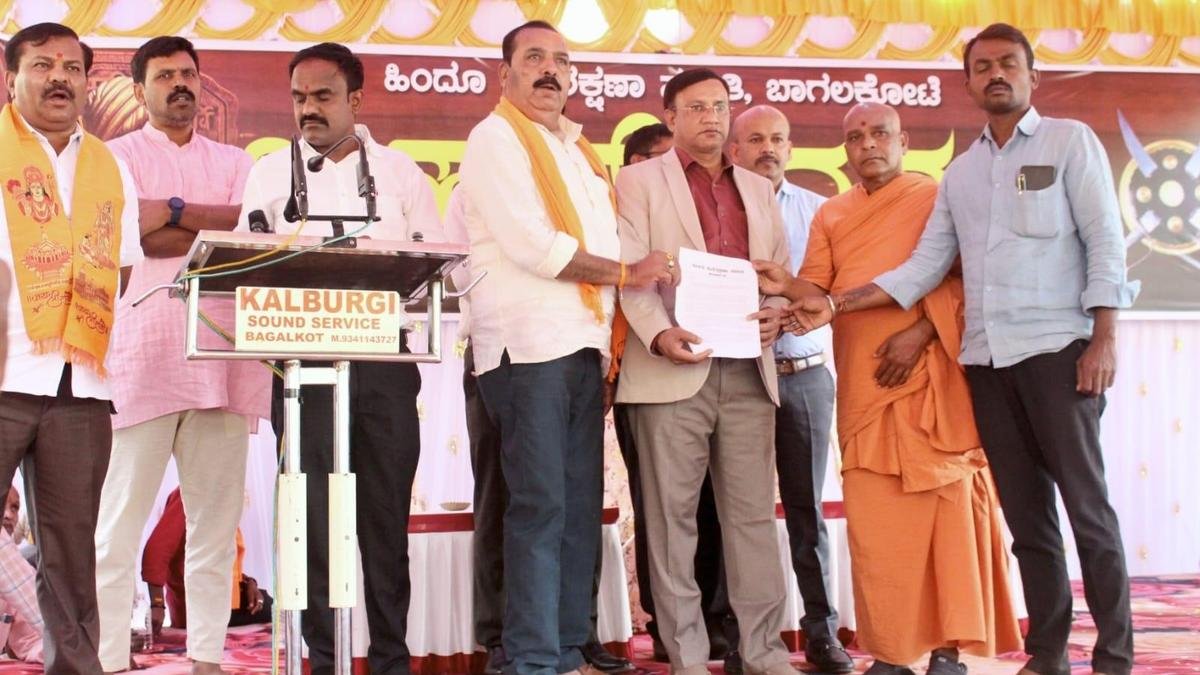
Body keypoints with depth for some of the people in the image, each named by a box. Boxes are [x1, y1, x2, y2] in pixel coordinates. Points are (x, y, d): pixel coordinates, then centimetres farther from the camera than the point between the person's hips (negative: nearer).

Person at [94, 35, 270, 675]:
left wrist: (172, 210, -6)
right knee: (119, 523, -4)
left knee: (216, 519, 4)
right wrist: (220, 228, -4)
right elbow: (137, 235, -8)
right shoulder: (119, 155, 9)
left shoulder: (234, 162, 19)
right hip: (142, 356, -3)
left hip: (221, 356, 4)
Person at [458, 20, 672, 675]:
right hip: (529, 344, -8)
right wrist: (626, 271, -6)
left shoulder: (577, 149, 22)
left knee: (580, 506, 7)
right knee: (540, 506, -9)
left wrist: (615, 340, 8)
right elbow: (532, 246, -14)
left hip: (584, 344, 8)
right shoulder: (494, 138, -3)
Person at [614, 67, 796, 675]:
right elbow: (631, 270, -4)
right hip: (673, 369, -4)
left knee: (753, 513, 3)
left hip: (748, 371, 4)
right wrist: (658, 333, -21)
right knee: (672, 514, -1)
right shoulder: (640, 180, 7)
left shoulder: (758, 189, 21)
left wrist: (775, 312, -4)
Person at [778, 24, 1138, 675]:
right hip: (987, 357, 5)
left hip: (1056, 350, -5)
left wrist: (1104, 339, -11)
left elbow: (1104, 242, -2)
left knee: (1085, 503, -5)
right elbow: (923, 267, 12)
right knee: (1024, 510, 7)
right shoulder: (961, 171, 17)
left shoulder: (1070, 141, 4)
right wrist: (834, 304, 3)